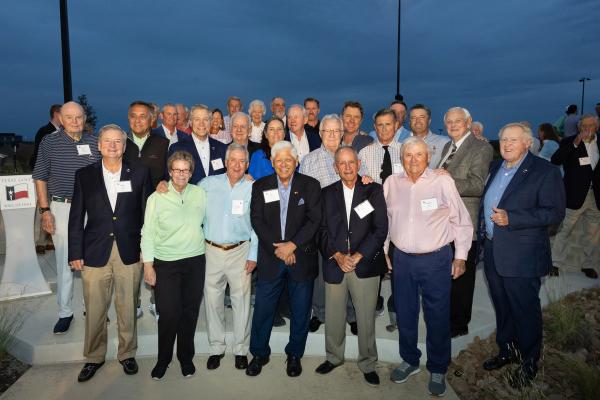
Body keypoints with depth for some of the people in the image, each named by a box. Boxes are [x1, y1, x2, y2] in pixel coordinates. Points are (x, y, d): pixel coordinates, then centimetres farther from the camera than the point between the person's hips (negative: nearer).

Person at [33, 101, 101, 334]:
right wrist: (45, 210, -5)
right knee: (64, 262, 4)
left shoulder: (94, 143, 4)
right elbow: (41, 178, 2)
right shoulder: (49, 142, -1)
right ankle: (65, 313, 17)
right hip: (61, 208, -2)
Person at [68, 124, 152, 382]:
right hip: (95, 253, 1)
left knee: (127, 308, 11)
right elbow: (76, 218, 4)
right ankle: (94, 357, 30)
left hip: (130, 253, 0)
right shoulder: (84, 175, 4)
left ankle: (127, 354, 30)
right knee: (94, 310, 9)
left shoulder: (140, 174, 2)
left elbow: (147, 213, 3)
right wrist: (75, 253, 1)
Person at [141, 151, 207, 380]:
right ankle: (163, 360, 21)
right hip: (166, 264, -2)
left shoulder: (200, 194, 3)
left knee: (190, 312, 11)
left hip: (195, 261, 3)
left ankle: (186, 357, 30)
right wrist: (148, 265, -6)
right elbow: (148, 233, -3)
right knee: (168, 314, -2)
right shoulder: (157, 198, -4)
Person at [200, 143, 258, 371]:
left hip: (240, 251, -1)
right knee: (212, 300, 8)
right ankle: (216, 348, 25)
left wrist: (253, 255, -3)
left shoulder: (253, 188, 0)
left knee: (241, 301, 4)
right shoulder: (208, 184, 4)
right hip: (212, 250, 1)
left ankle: (241, 349, 21)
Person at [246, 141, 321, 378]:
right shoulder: (260, 186, 4)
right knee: (263, 309, 8)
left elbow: (314, 220, -7)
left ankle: (294, 354, 30)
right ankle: (259, 353, 29)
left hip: (301, 257, 0)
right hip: (270, 258, 1)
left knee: (300, 311, 10)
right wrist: (277, 248, -12)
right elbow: (257, 220, -3)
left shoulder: (310, 186, 0)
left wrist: (293, 245, -16)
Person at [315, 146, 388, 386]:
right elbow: (322, 230, 4)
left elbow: (380, 228, -4)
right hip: (334, 264, 2)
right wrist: (337, 256, -9)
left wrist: (358, 256, -11)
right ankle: (334, 357, 33)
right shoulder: (327, 194, 9)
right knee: (334, 317, 11)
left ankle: (368, 364, 25)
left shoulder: (374, 191, 2)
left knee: (366, 319, 6)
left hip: (365, 265, -2)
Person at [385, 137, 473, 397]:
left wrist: (460, 256, -1)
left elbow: (461, 221, -1)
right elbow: (384, 220, 11)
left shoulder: (443, 182, -8)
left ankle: (438, 370, 28)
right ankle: (409, 360, 37)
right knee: (404, 314, 15)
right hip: (402, 259, 3)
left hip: (436, 260, -3)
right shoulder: (391, 183, 2)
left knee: (437, 317, 7)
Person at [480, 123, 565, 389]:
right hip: (492, 252, 7)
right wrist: (483, 227, 10)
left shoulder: (545, 171, -11)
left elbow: (555, 213, -17)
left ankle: (529, 362, 27)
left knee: (525, 311, 8)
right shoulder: (496, 168, 11)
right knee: (502, 307, 20)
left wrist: (511, 219, -24)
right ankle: (506, 351, 38)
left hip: (521, 257, -6)